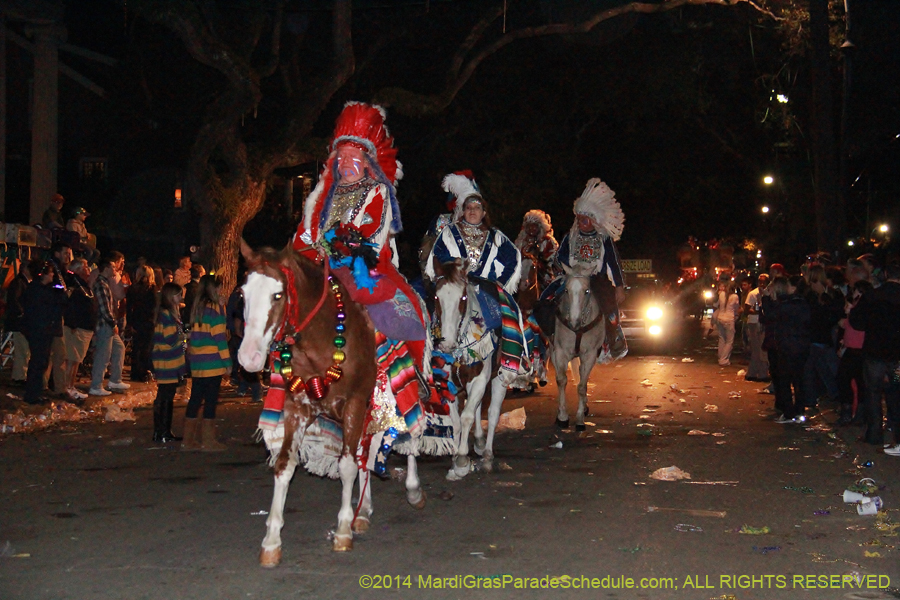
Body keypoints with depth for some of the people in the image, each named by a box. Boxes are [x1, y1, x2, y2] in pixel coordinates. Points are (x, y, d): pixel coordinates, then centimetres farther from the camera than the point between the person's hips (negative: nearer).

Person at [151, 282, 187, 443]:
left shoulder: (172, 313, 16)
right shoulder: (165, 314, -15)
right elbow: (170, 339, -20)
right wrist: (185, 336, -6)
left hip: (173, 363, 10)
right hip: (166, 363, -10)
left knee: (168, 397, 13)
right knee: (164, 398, -6)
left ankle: (166, 432, 19)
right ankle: (159, 433, -1)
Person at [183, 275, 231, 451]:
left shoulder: (197, 307, 12)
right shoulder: (214, 308, -10)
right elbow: (219, 336, -12)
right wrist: (227, 360, -9)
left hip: (197, 362, 7)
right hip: (212, 362, -7)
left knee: (195, 399, 11)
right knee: (210, 400, -1)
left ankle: (189, 440, 15)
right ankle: (208, 441, 3)